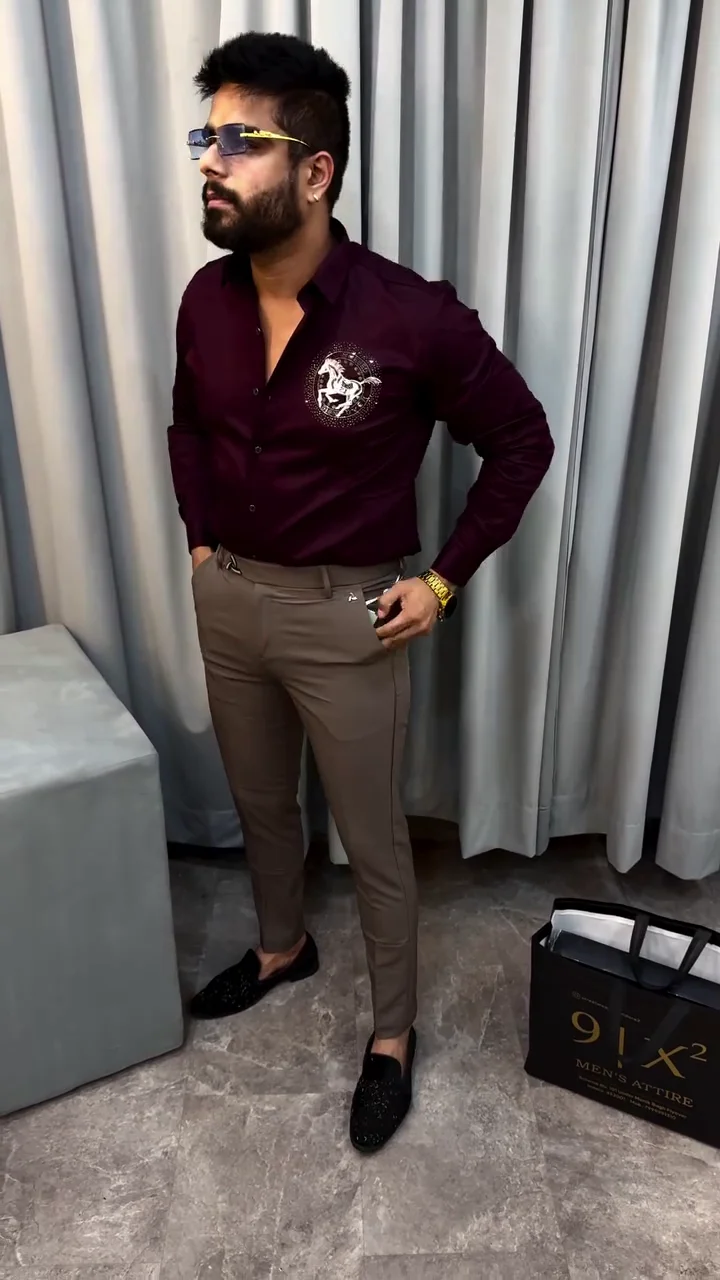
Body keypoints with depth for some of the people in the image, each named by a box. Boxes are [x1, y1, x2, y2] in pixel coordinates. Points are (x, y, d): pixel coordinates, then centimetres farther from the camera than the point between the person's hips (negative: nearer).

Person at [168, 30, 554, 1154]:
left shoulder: (410, 317, -20)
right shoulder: (207, 301, -3)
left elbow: (523, 441, -8)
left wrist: (444, 579, -9)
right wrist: (200, 539, 10)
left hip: (347, 617, -5)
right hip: (229, 598, 6)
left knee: (373, 840, 11)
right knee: (259, 802, 24)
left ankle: (393, 1034, 35)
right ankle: (282, 946, 52)